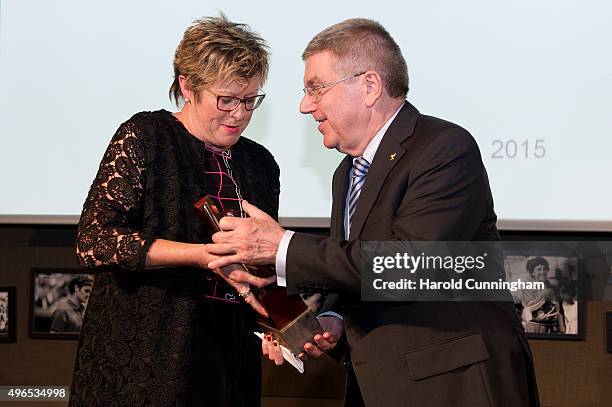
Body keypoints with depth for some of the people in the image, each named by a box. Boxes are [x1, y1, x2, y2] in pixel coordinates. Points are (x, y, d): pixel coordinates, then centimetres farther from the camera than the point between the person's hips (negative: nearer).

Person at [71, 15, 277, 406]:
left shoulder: (261, 165, 11)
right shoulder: (144, 137, -6)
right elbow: (95, 242, -16)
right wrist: (205, 255, -22)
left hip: (229, 363, 5)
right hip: (143, 361, -5)